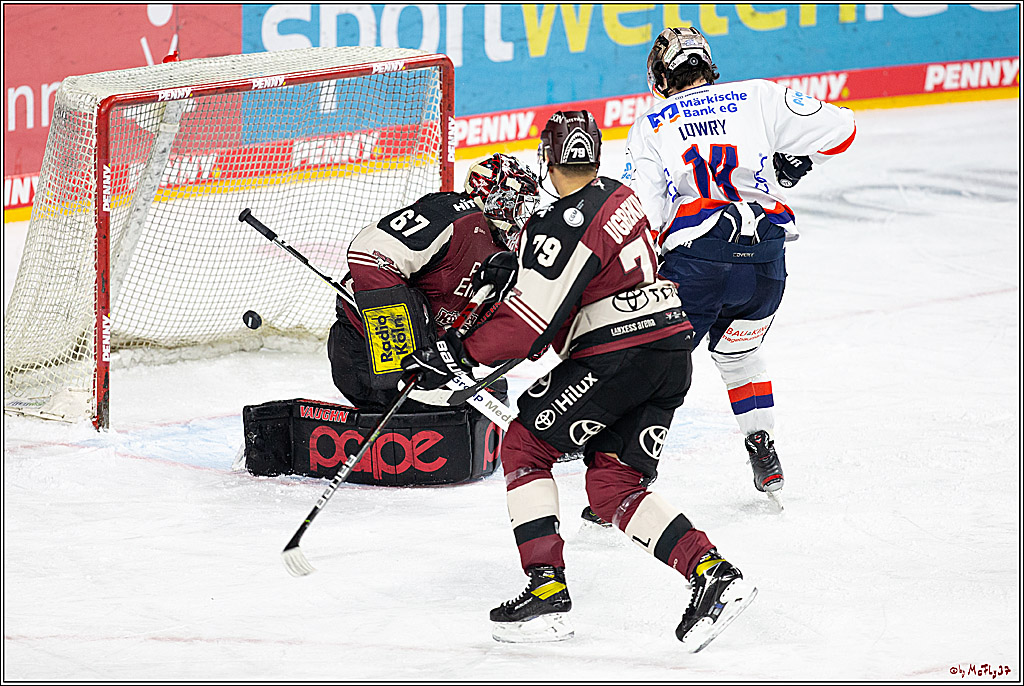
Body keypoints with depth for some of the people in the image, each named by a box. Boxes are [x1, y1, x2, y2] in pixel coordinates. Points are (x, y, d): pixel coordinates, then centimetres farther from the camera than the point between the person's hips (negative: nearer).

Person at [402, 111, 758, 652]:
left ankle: (548, 592, -2)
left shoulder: (566, 224, -14)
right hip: (672, 349, 9)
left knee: (525, 446, 6)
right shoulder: (619, 196, 16)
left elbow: (529, 320, -17)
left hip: (617, 354, -9)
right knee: (612, 485, 11)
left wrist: (457, 355, -13)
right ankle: (713, 572, -7)